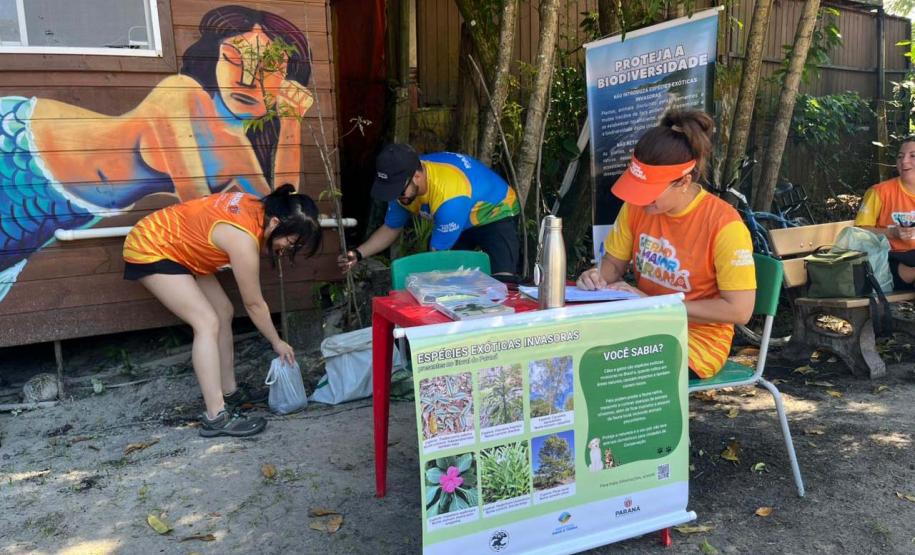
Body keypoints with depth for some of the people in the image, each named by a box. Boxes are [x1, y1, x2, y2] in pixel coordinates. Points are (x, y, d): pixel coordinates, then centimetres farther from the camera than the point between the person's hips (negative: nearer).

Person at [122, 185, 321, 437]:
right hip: (150, 249, -10)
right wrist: (278, 343, -6)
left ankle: (229, 392, 18)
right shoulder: (243, 240, -31)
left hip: (174, 246, 10)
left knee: (223, 311, 7)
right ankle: (216, 417, -17)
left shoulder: (258, 208, -9)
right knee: (208, 322, -18)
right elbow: (254, 304, -19)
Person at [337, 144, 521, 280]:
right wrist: (359, 253, -18)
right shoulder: (404, 184, -17)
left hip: (496, 214, -7)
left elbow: (436, 255, -30)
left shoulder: (450, 198, -41)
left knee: (503, 282, -26)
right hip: (459, 219, 7)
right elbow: (390, 228, -2)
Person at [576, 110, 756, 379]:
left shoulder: (723, 225, -19)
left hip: (697, 340, -5)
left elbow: (739, 310, -18)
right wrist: (598, 276, -13)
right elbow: (614, 263, 11)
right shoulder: (637, 206, -3)